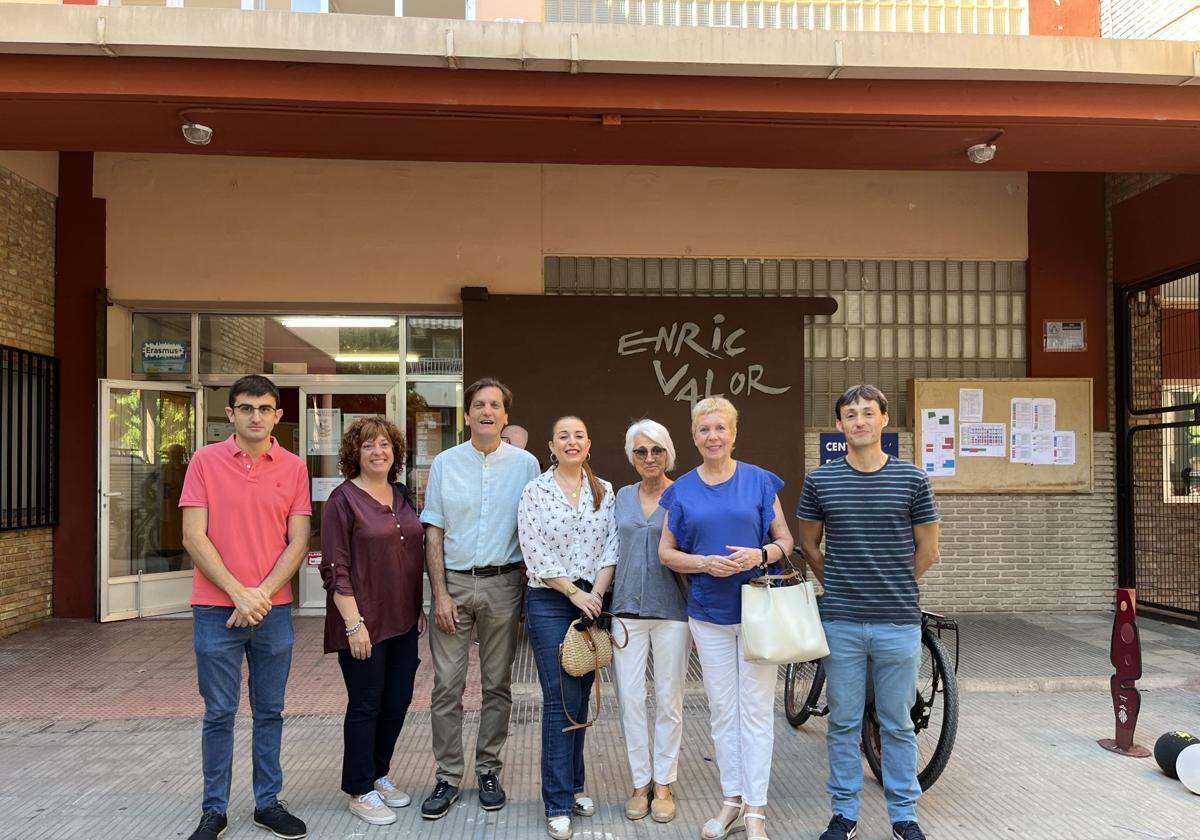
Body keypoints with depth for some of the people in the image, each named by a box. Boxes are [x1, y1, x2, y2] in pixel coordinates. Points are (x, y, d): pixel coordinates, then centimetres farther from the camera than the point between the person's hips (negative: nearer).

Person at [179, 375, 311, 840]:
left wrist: (263, 593, -11)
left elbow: (298, 541, 0)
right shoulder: (206, 461, -3)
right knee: (219, 714, 8)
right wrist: (239, 593, -13)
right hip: (217, 609, -2)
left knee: (269, 711, 12)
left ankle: (268, 802, 25)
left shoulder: (294, 467, 2)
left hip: (274, 608, 2)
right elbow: (194, 537, -7)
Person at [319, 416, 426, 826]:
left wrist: (421, 606, 13)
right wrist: (354, 622, -17)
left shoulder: (402, 496, 9)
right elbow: (335, 569, -13)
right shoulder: (344, 498, -10)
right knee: (366, 704, 4)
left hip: (403, 620, 6)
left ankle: (379, 774, 32)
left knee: (398, 700, 13)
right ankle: (360, 791, 20)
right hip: (365, 622, -6)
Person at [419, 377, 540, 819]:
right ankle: (448, 777, 15)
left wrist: (530, 589, -3)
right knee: (446, 685, 2)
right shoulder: (444, 463, 2)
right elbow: (434, 533, 2)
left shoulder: (525, 464, 0)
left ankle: (488, 771, 24)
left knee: (498, 684, 9)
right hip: (453, 583, 0)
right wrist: (440, 593, -5)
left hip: (503, 584, 0)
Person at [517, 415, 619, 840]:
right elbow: (535, 553, -8)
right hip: (550, 602, -3)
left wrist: (597, 592, -10)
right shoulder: (535, 491, -3)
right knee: (561, 698, -4)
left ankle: (573, 783, 27)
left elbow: (611, 546, 2)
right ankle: (558, 803, 5)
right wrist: (575, 593, -12)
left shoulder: (605, 491, 7)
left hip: (594, 601, 3)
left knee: (581, 696, 11)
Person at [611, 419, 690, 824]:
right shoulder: (623, 496, 9)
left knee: (669, 700, 6)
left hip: (671, 609, -3)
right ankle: (640, 783, 19)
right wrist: (605, 602, 11)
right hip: (627, 608, 3)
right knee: (630, 698, 4)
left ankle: (664, 784, 20)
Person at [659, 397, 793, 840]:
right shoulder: (681, 490, 3)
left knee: (755, 708, 1)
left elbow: (785, 541, 2)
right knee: (722, 709, 10)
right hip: (709, 612, 2)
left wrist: (760, 554, -18)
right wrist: (705, 562, -13)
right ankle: (732, 800, 23)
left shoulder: (760, 481, -1)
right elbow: (666, 552, 4)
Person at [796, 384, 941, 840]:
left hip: (898, 622, 0)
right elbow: (809, 545, 12)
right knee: (843, 723, 11)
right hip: (840, 622, 1)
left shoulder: (911, 479, -1)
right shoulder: (819, 480, 0)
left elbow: (927, 551, 6)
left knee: (897, 725, 11)